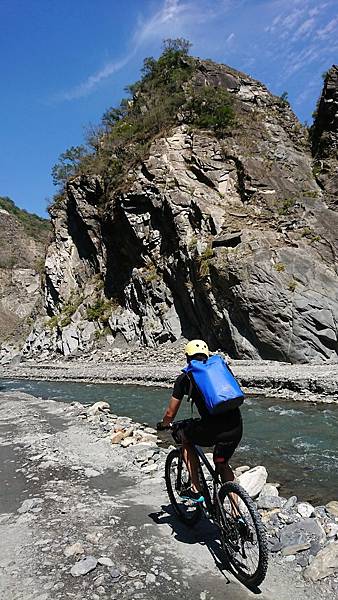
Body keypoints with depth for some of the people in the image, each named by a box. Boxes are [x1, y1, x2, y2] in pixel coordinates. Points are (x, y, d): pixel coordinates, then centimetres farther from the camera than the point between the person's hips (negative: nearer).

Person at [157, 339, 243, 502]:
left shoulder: (185, 377, 9)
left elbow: (171, 414, 14)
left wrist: (162, 425, 36)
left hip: (211, 430, -4)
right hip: (236, 428, 4)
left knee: (185, 435, 27)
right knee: (222, 464, 29)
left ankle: (196, 489, 24)